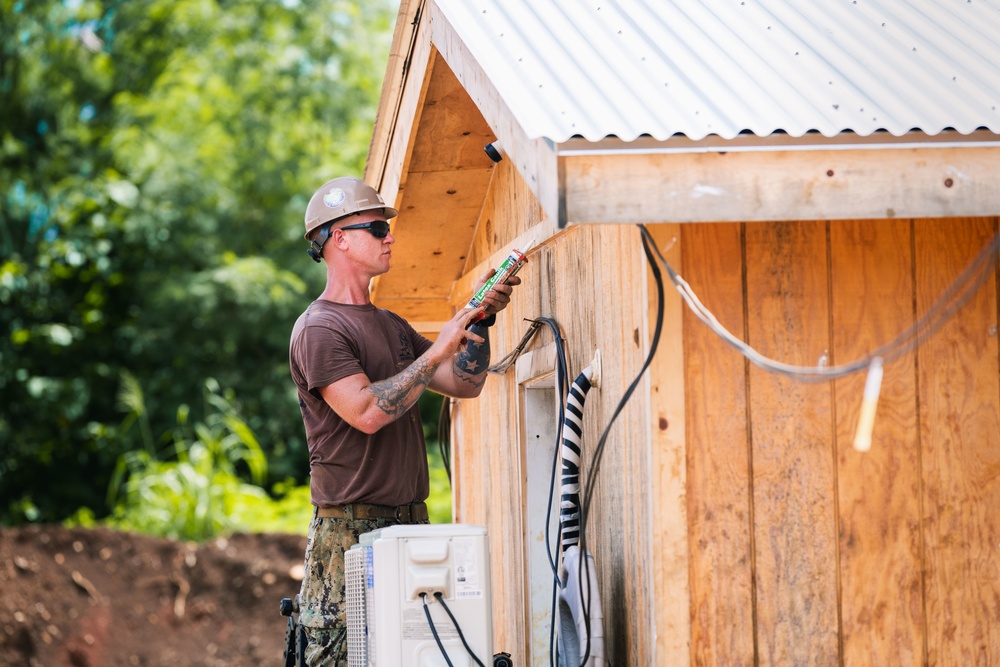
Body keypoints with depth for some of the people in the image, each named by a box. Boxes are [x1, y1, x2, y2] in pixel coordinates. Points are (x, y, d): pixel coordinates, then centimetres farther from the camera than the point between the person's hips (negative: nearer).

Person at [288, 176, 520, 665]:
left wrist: (480, 318, 4)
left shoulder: (391, 326, 20)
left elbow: (465, 385, 17)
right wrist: (436, 352, -16)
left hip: (409, 518, 8)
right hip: (349, 528, -8)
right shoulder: (319, 328, -8)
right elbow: (367, 412, -20)